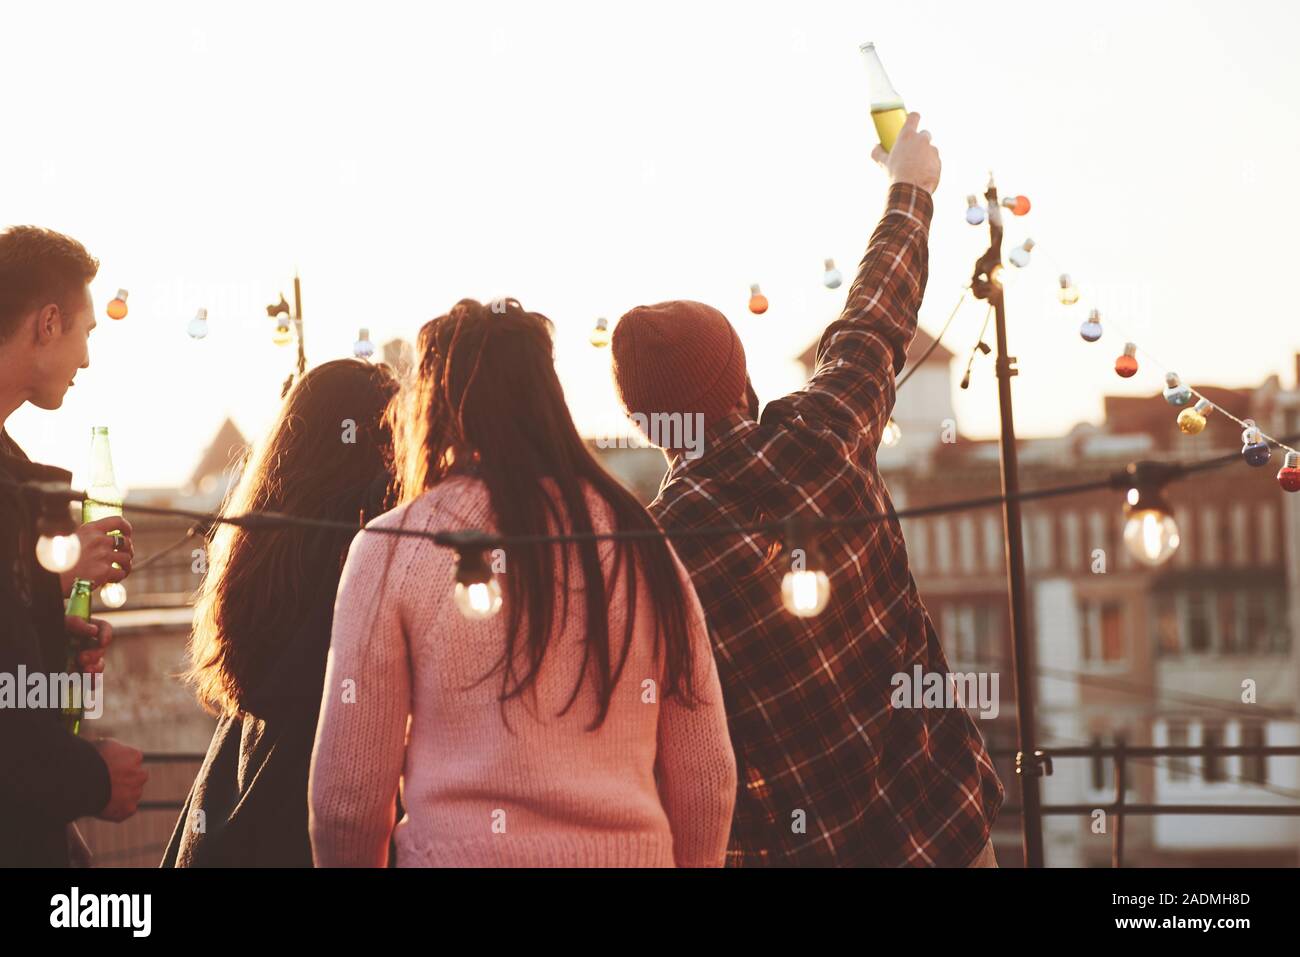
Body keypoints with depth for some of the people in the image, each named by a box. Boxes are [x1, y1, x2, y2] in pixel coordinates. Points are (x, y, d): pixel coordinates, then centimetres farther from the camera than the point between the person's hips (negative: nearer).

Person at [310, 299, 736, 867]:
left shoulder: (394, 549, -3)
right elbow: (706, 782, 6)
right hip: (633, 853, 3)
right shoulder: (640, 545, 6)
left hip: (458, 851, -3)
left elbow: (347, 792, -4)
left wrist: (345, 862, 11)